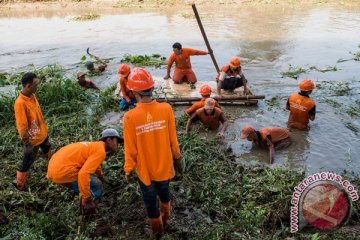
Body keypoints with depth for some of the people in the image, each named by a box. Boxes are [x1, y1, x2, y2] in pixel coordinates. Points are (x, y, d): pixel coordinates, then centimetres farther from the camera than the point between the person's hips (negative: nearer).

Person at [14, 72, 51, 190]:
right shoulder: (20, 103, -33)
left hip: (42, 134, 8)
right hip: (32, 139, -8)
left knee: (47, 151, 33)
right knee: (27, 162, 12)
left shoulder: (32, 95, -6)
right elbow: (22, 127, -28)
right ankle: (20, 184, 32)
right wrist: (27, 144, -22)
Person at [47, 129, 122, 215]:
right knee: (97, 186, -3)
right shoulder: (100, 151, -12)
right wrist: (87, 199, -16)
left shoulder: (94, 146, 19)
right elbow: (83, 174, -24)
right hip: (63, 171, -10)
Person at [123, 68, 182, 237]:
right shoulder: (166, 109, -19)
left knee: (150, 200, 23)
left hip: (145, 169, -2)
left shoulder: (130, 117, -25)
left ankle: (157, 230, 47)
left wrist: (128, 169, 3)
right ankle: (166, 218, 57)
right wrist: (177, 158, 10)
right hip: (164, 165, 2)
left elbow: (131, 149, -15)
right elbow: (172, 139, -8)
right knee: (164, 192, 32)